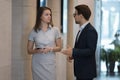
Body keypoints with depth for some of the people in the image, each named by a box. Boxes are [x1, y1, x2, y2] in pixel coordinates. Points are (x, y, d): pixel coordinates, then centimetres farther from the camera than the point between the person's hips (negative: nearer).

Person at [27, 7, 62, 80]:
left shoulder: (55, 30, 1)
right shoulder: (34, 31, 0)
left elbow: (59, 47, 6)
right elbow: (29, 50, 5)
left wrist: (50, 49, -13)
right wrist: (37, 50, -15)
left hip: (50, 63, 0)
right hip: (37, 64, 0)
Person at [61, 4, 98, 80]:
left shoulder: (91, 30, -16)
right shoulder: (82, 30, 14)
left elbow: (91, 50, -23)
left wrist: (73, 52, -24)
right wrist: (73, 55, 5)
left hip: (86, 71, -9)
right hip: (80, 71, 9)